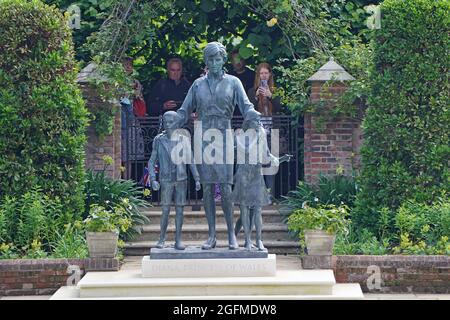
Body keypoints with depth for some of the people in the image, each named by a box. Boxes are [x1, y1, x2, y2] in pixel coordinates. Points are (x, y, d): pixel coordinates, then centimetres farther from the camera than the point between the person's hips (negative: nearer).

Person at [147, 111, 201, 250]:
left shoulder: (183, 139, 3)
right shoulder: (159, 140, 1)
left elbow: (190, 160, 8)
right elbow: (152, 161, 3)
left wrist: (197, 179, 4)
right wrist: (153, 179, -8)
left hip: (181, 179, 1)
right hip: (166, 180, -1)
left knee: (179, 209, 2)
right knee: (165, 210, -2)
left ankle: (178, 240, 6)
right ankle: (162, 238, 9)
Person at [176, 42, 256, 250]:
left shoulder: (233, 82, 8)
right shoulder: (198, 84, 13)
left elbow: (246, 106, -1)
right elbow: (184, 111, 15)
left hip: (223, 134, -2)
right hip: (203, 135, 2)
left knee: (225, 188, -8)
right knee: (207, 188, 0)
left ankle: (231, 233, 1)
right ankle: (211, 235, 4)